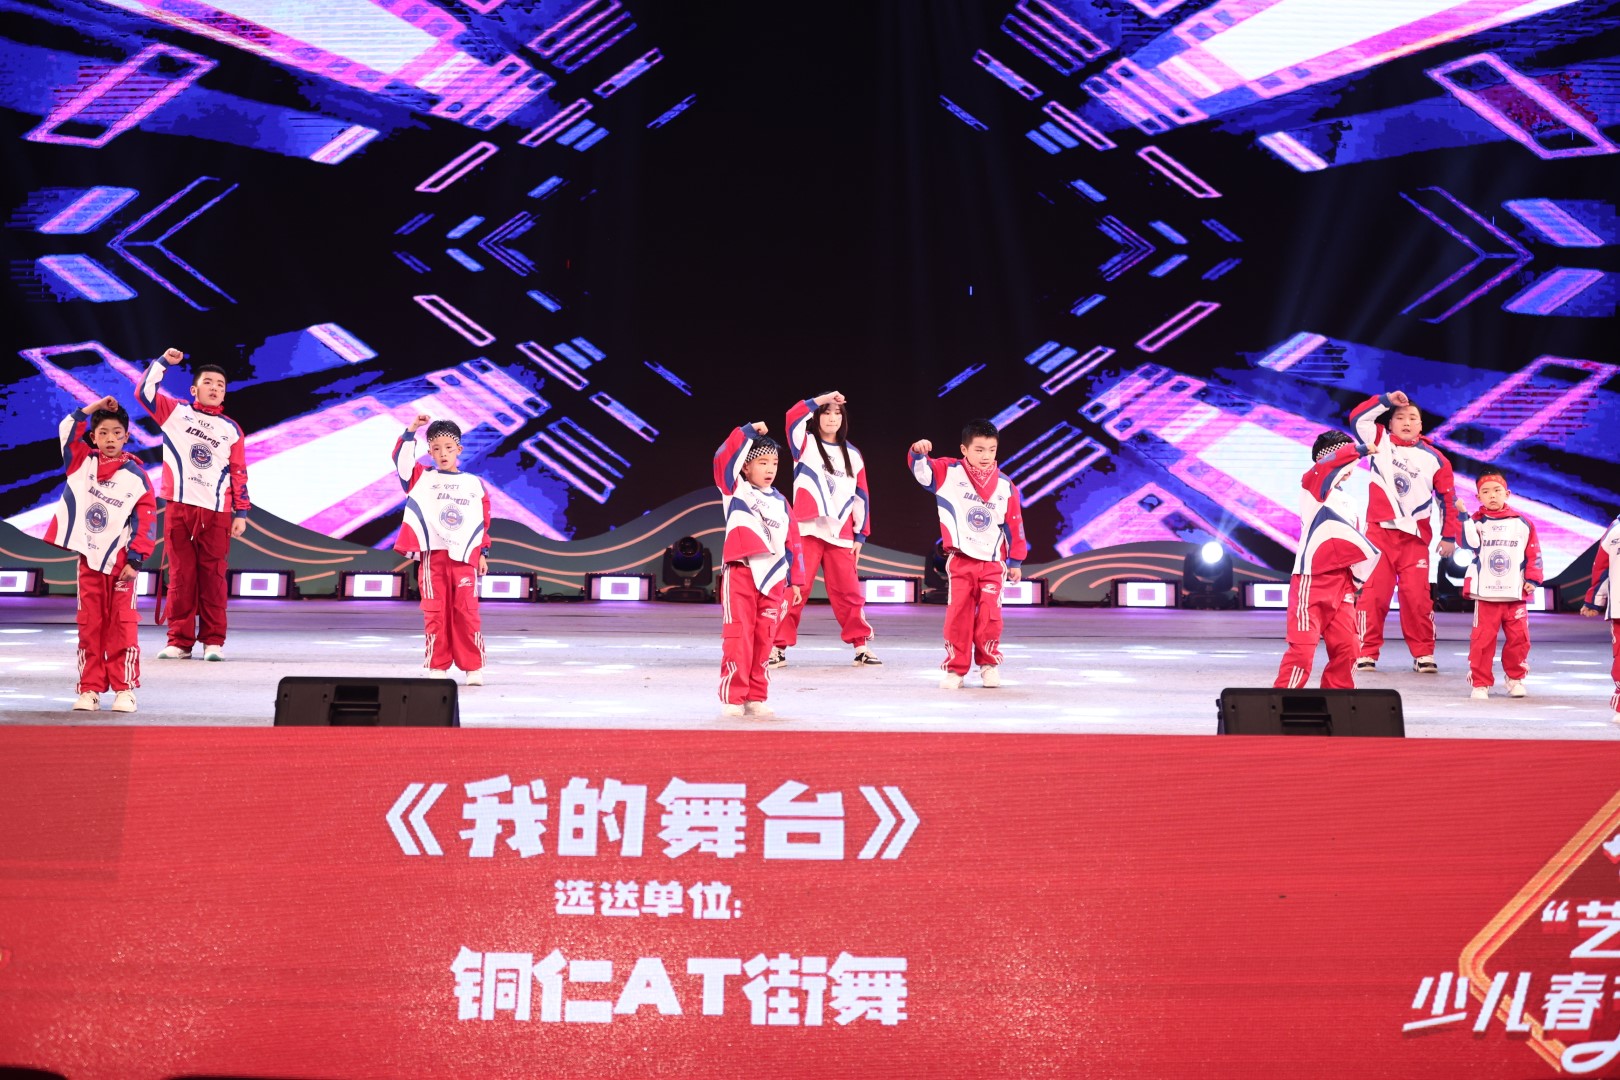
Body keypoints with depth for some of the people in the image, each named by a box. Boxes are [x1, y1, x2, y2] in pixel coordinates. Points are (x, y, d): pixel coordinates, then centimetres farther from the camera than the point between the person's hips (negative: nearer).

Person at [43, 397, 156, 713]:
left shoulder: (136, 476, -3)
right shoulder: (83, 463, 6)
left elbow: (145, 520, -4)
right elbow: (68, 429, 5)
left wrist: (136, 559, -9)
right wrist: (96, 407, 2)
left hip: (120, 561, -3)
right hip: (88, 558, 3)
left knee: (122, 625, -2)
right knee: (89, 625, 5)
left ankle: (124, 689, 0)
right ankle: (90, 689, 8)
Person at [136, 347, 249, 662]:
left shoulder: (231, 429, 13)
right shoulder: (175, 412, 11)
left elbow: (239, 473, 11)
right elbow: (144, 392, 1)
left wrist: (241, 513, 6)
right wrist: (163, 362, -6)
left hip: (216, 512, 0)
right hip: (179, 507, 0)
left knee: (212, 576, -1)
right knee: (180, 575, 1)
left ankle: (213, 641, 3)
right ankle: (180, 641, 5)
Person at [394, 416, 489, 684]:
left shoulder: (474, 484, 11)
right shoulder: (422, 478, 10)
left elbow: (484, 521, 12)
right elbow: (401, 459, -4)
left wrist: (483, 553, 8)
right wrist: (412, 430, -12)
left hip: (465, 557, 0)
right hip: (432, 556, 0)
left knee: (467, 612, -2)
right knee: (435, 613, 0)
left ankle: (473, 667, 4)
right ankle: (437, 668, 6)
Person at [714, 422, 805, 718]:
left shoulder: (780, 502, 16)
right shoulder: (735, 490, 5)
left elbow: (793, 542, 17)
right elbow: (724, 458, -12)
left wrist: (795, 580, 13)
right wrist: (749, 432, -13)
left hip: (773, 579, 4)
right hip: (740, 574, -4)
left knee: (764, 640, 6)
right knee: (738, 638, -6)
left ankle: (756, 698, 13)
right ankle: (732, 699, -2)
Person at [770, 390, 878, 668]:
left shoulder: (852, 455, 14)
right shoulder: (806, 445, 6)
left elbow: (861, 497, 14)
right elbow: (793, 417, -15)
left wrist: (860, 535, 10)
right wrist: (823, 399, -15)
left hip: (841, 535, 3)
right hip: (807, 530, -3)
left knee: (848, 591, 3)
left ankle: (861, 646, 10)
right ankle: (778, 647, 0)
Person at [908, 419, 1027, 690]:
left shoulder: (1005, 485, 4)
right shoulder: (950, 472, -1)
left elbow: (1014, 524, 9)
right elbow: (922, 470, -12)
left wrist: (1015, 561, 11)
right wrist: (918, 452, -36)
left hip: (993, 563, 1)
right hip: (960, 561, -1)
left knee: (990, 616, -4)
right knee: (958, 615, -2)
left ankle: (989, 664, 13)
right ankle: (955, 668, 7)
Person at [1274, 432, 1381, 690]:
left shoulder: (1346, 502, 19)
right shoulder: (1313, 485, -2)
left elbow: (1354, 545, 21)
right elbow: (1324, 465, -25)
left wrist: (1356, 581, 13)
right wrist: (1358, 450, -27)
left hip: (1340, 587, 7)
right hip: (1311, 582, -7)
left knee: (1346, 647, 5)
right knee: (1303, 646, -11)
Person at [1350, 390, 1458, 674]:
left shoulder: (1434, 459, 4)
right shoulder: (1381, 442, 7)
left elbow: (1447, 499, 8)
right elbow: (1358, 417, 1)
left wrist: (1449, 536, 5)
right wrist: (1386, 400, -5)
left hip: (1415, 537, 0)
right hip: (1379, 532, 0)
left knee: (1417, 596, -5)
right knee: (1373, 594, -3)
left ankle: (1423, 654, 5)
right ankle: (1367, 653, 3)